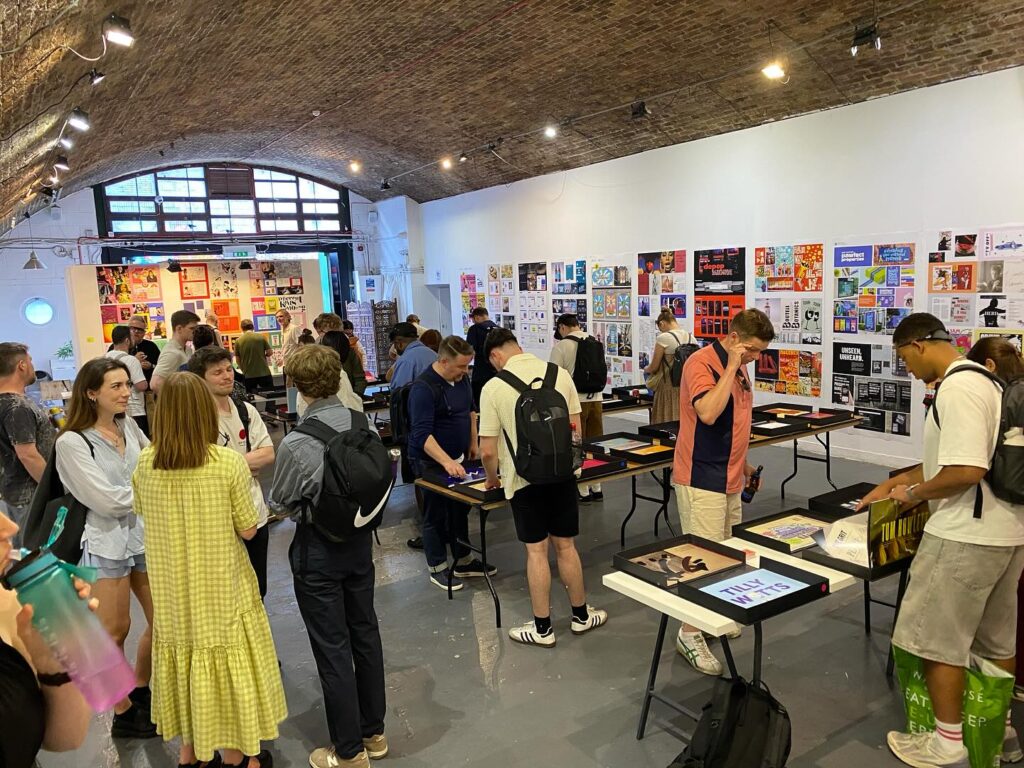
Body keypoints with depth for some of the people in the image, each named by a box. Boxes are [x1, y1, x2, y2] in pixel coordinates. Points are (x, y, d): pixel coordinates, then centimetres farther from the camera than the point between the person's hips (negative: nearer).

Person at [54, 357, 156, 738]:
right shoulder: (72, 443, -13)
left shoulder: (130, 427, 5)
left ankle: (140, 692, 36)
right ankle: (122, 713, 27)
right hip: (107, 542, -6)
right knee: (115, 632, 8)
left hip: (146, 534, 6)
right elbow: (109, 501, -17)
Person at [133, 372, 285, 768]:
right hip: (222, 585, -3)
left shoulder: (145, 463, -9)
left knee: (185, 657, 20)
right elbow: (247, 529, -13)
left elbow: (144, 512, 8)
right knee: (226, 661, 12)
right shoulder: (229, 462, -20)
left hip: (171, 586, 4)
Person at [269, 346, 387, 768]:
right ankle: (373, 732, 35)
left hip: (318, 549, -5)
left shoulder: (296, 443, -23)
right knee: (365, 633, 19)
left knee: (332, 648, 8)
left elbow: (280, 504, -9)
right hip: (360, 539, 5)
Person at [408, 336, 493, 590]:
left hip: (459, 458, 8)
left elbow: (470, 411, 18)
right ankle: (437, 568, 20)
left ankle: (464, 562, 31)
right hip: (432, 463, -8)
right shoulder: (423, 388, -24)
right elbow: (421, 433, -31)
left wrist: (473, 443, 13)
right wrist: (447, 462, -38)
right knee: (435, 516, 6)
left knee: (460, 512, 17)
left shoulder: (461, 378, 1)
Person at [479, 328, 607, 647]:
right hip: (562, 474, 3)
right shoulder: (560, 374, 0)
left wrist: (492, 479, 9)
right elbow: (575, 429, 5)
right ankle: (581, 615, 30)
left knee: (537, 551, 7)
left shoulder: (494, 387, -11)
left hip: (524, 478, -3)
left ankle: (542, 628, 18)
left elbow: (488, 450, -10)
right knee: (565, 546, 16)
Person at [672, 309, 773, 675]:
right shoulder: (701, 363, -16)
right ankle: (689, 634, 2)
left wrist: (744, 463, 24)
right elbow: (708, 412, -33)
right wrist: (731, 368, -25)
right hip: (701, 479, -9)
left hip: (729, 478, 9)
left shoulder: (738, 367, 13)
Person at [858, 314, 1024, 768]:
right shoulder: (982, 380, 13)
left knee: (935, 639, 4)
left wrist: (915, 493, -11)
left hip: (966, 535, -10)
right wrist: (898, 482, 22)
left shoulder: (957, 388, -20)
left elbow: (966, 471, -28)